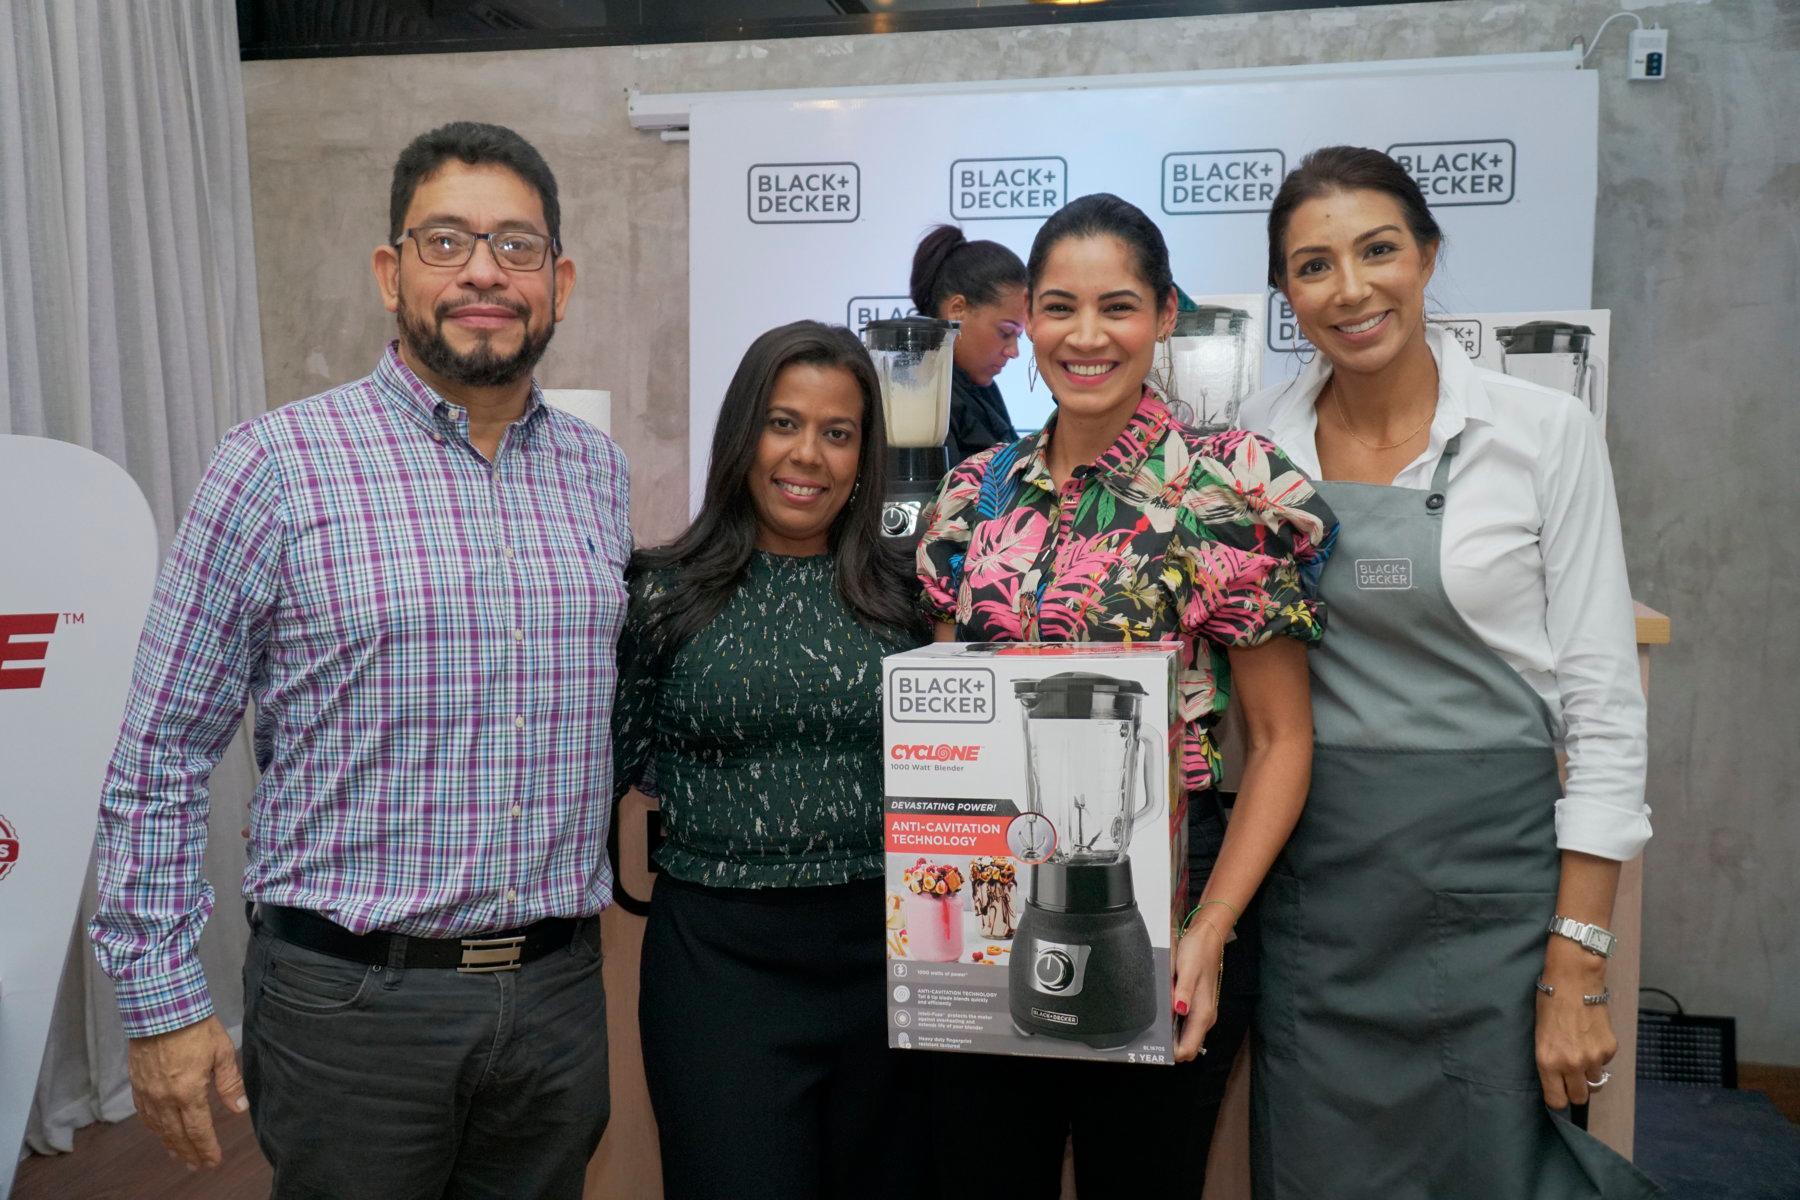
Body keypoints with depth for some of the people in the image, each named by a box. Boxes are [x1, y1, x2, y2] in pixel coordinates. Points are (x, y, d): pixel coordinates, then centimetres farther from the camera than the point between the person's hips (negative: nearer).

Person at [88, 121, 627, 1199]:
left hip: (560, 990, 4)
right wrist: (163, 1003, -6)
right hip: (354, 996, -4)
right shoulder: (278, 464, -8)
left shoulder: (599, 472, 6)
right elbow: (162, 755, -5)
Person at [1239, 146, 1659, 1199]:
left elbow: (1603, 705, -6)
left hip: (1491, 879, -2)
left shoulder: (1545, 432, -6)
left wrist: (1577, 966, -10)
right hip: (1313, 883, 3)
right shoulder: (1258, 443, 1)